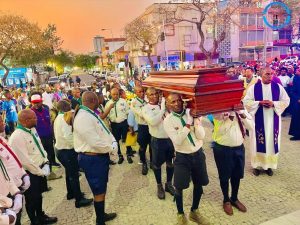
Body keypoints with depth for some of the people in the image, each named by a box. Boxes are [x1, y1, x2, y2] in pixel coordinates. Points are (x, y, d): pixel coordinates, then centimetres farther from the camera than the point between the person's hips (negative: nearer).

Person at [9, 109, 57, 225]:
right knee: (32, 198, 12)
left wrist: (45, 163, 1)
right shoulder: (17, 137, -26)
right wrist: (41, 172, -15)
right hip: (30, 173, -8)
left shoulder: (32, 130, 2)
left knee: (38, 195, 24)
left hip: (40, 168, 8)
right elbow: (24, 160, -25)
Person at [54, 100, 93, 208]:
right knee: (74, 175, -2)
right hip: (67, 151, -10)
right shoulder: (64, 117, -20)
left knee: (69, 172, 23)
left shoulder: (58, 118, 10)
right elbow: (68, 136, -26)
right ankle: (79, 199, 6)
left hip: (61, 149, 10)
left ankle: (71, 193, 38)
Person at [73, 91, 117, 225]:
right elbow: (95, 142, -29)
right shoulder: (83, 118, -25)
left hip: (101, 156, 10)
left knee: (102, 188, 24)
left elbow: (105, 131, 10)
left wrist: (113, 143, -9)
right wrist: (112, 148, -12)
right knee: (99, 191, 7)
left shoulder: (91, 114, 9)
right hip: (92, 159, -10)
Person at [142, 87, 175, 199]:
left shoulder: (164, 103, 5)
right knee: (157, 164, 13)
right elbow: (153, 121, -24)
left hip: (171, 138, 4)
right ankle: (159, 186, 34)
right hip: (158, 141, -4)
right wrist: (162, 109, -19)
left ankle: (169, 184, 38)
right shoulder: (146, 108, -8)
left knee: (171, 163, 17)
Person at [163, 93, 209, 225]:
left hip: (198, 154, 3)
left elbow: (201, 136, -10)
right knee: (179, 187, 5)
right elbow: (177, 141, -22)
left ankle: (194, 211, 41)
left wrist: (196, 120, -23)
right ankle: (180, 214, 33)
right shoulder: (168, 121, -13)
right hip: (182, 157, -3)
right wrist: (188, 124, -26)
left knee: (199, 185, 16)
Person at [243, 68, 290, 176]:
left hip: (273, 119, 2)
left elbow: (286, 101, 3)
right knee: (258, 141, 5)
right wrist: (259, 103, -16)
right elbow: (246, 101, -4)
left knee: (272, 141, 8)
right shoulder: (253, 87, -3)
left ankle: (269, 165, 23)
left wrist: (273, 104, -14)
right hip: (258, 119, -2)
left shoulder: (278, 87, 2)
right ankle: (256, 165, 19)